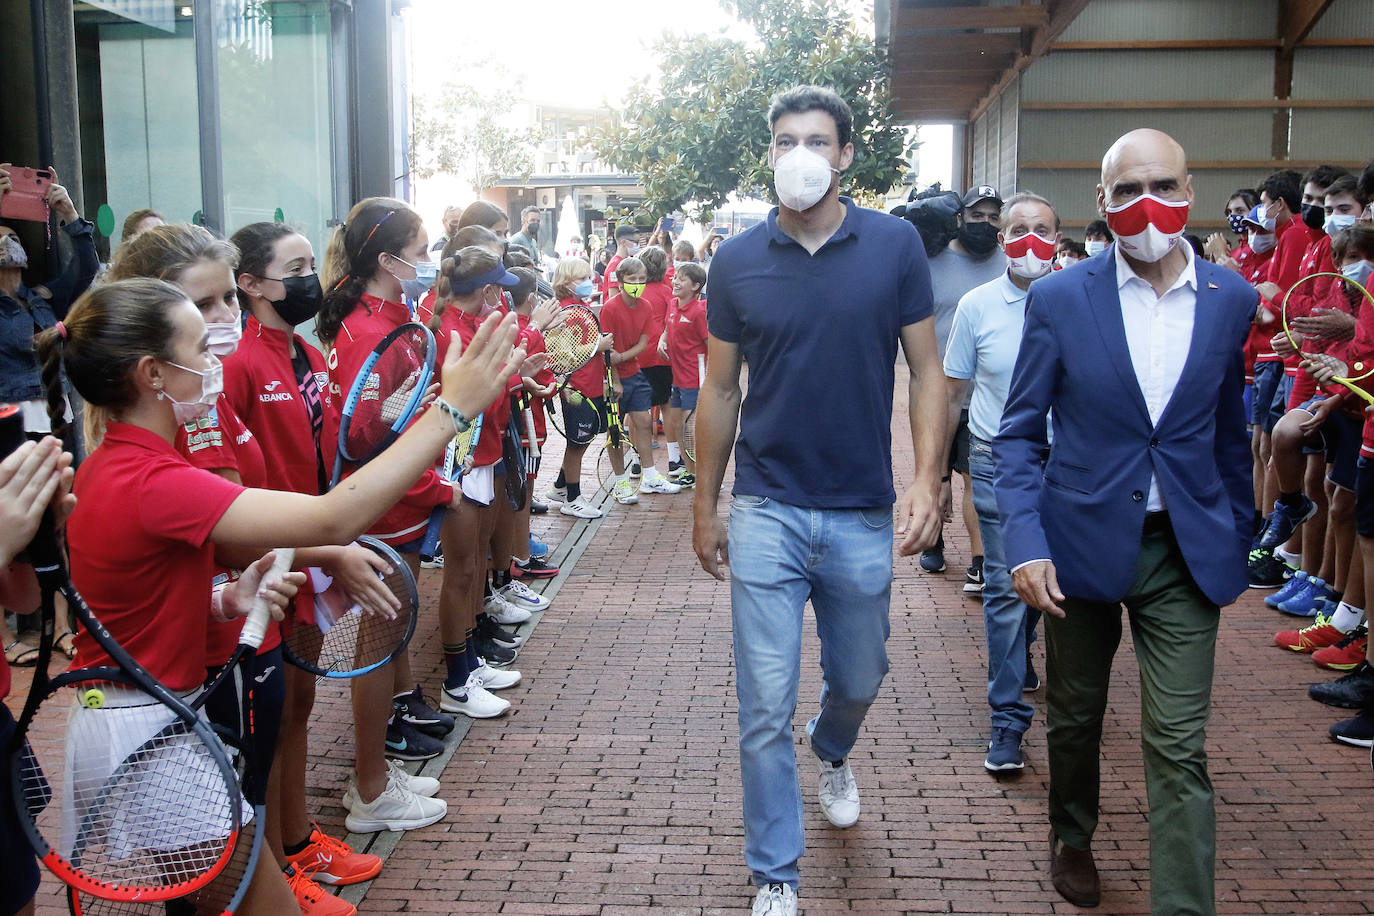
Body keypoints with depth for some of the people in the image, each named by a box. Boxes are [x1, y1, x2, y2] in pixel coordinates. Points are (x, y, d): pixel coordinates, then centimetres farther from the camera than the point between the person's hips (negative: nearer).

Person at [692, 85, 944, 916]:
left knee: (860, 677, 20)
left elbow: (927, 371, -1)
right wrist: (705, 507, 8)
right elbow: (720, 390, 6)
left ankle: (833, 755, 55)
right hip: (766, 512, 0)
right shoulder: (738, 261, -1)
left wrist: (928, 480, -13)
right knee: (767, 707, 1)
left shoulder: (895, 245, -4)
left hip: (864, 514, 1)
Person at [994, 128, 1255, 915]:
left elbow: (1229, 430, 9)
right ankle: (1072, 835, 45)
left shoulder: (1231, 298, -1)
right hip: (1083, 542, 0)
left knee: (1180, 748, -2)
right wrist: (1025, 544, -15)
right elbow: (1020, 432, -4)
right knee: (1075, 717, 19)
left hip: (1186, 551, 0)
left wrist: (1238, 540, 12)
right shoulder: (1060, 299, -8)